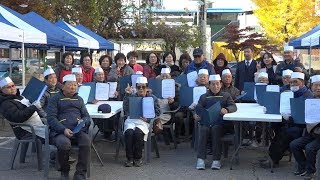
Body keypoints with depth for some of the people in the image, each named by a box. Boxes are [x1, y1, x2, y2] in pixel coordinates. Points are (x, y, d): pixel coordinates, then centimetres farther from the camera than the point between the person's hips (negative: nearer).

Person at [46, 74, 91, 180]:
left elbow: (86, 116, 23)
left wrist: (83, 121, -4)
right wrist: (64, 129, -16)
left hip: (79, 130, 3)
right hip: (60, 131, -3)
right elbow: (51, 118, 0)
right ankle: (64, 171, -7)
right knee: (64, 144, -36)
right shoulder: (55, 99, 12)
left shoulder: (79, 99, 27)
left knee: (86, 142, -32)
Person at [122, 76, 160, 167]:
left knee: (138, 132, -33)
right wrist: (127, 95, -9)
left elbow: (157, 112, 10)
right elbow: (126, 110, -1)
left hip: (144, 121, -1)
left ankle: (138, 158, -16)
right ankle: (129, 158, -19)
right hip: (131, 120, 1)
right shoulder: (132, 96, 16)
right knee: (129, 132, -31)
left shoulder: (152, 98, 16)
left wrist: (148, 118, -8)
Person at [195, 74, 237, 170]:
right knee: (203, 129, -31)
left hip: (220, 123, -1)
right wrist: (196, 115, -17)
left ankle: (216, 159, -31)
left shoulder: (226, 96, 19)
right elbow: (198, 108, 9)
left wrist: (226, 110, -23)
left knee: (215, 129, -33)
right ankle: (200, 159, -31)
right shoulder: (204, 97, 23)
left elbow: (233, 106, 2)